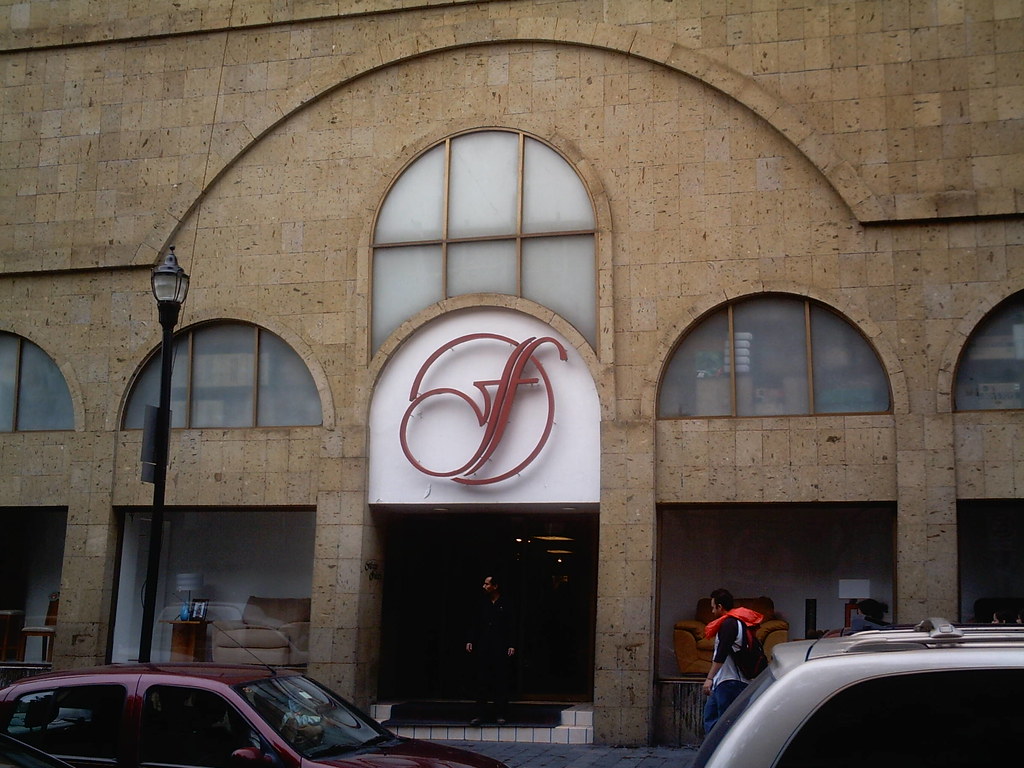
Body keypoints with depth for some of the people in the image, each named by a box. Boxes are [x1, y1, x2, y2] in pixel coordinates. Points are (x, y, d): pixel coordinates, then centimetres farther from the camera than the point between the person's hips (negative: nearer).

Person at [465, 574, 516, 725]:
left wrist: (511, 645, -10)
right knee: (482, 682, 1)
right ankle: (480, 714, 4)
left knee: (501, 683, 0)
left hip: (500, 650, -3)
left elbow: (511, 627, -1)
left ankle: (500, 715, 7)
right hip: (483, 649, 3)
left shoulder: (506, 605, 1)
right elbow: (476, 624, 12)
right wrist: (470, 641, 3)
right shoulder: (483, 604, 11)